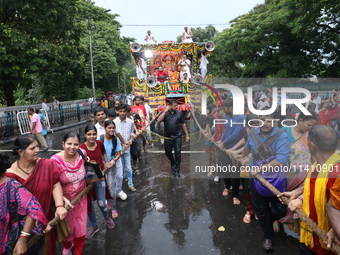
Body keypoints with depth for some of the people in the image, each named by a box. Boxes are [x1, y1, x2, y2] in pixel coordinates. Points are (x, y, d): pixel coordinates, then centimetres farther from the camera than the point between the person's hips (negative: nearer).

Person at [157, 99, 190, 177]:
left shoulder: (179, 113, 3)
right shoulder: (165, 113, 0)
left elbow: (183, 124, 8)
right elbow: (159, 120, -17)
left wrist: (187, 135, 7)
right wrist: (165, 111, -16)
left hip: (177, 136, 0)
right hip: (168, 136, 1)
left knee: (177, 152, -4)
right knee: (168, 152, 12)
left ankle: (176, 170, 6)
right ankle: (173, 164, 40)